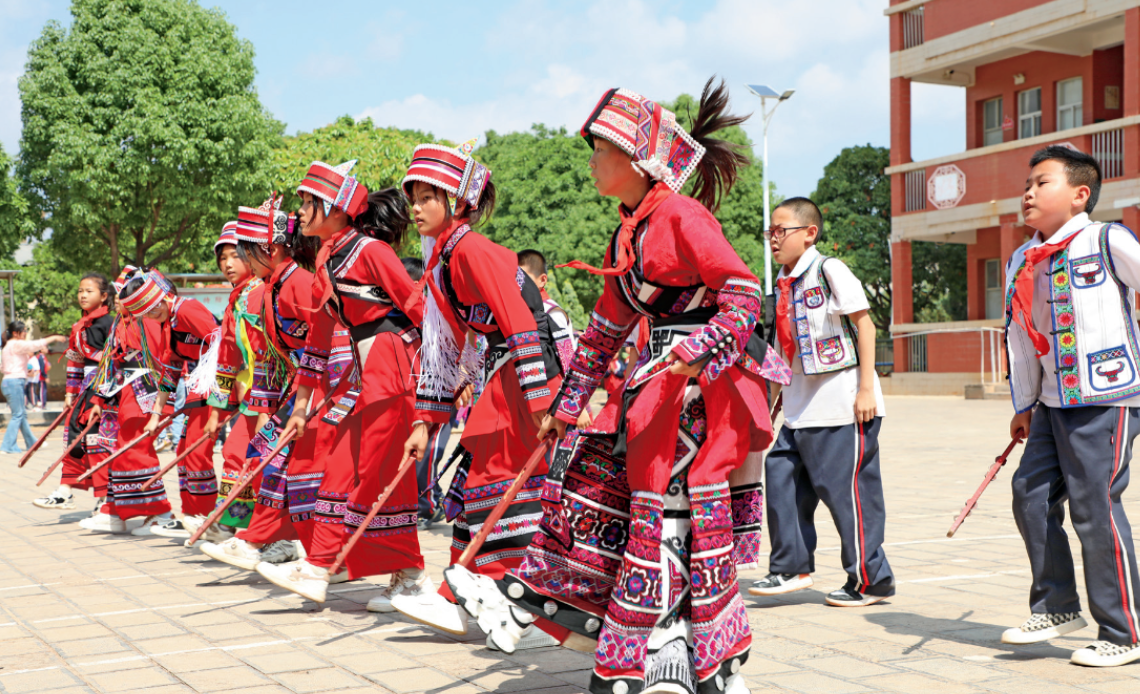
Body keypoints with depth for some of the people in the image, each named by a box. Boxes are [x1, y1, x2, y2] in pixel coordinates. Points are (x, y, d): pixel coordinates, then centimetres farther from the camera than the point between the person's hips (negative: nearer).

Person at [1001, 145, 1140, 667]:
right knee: (1031, 494, 5)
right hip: (1054, 404, 7)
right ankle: (1057, 606, 22)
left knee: (1095, 507, -7)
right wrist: (1023, 405, 20)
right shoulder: (1023, 262, 12)